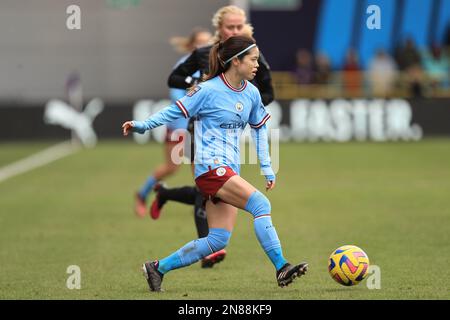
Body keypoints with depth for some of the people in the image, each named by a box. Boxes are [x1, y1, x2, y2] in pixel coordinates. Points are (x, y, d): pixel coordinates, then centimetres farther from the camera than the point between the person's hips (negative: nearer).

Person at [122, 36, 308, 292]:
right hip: (211, 166, -8)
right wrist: (142, 125, -7)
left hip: (229, 171, 8)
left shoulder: (252, 93, 11)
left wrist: (267, 168, 19)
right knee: (261, 204, -22)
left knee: (219, 240, 2)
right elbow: (176, 112, 0)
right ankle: (281, 268, -21)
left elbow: (260, 128, 23)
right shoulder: (209, 90, -9)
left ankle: (158, 268, 11)